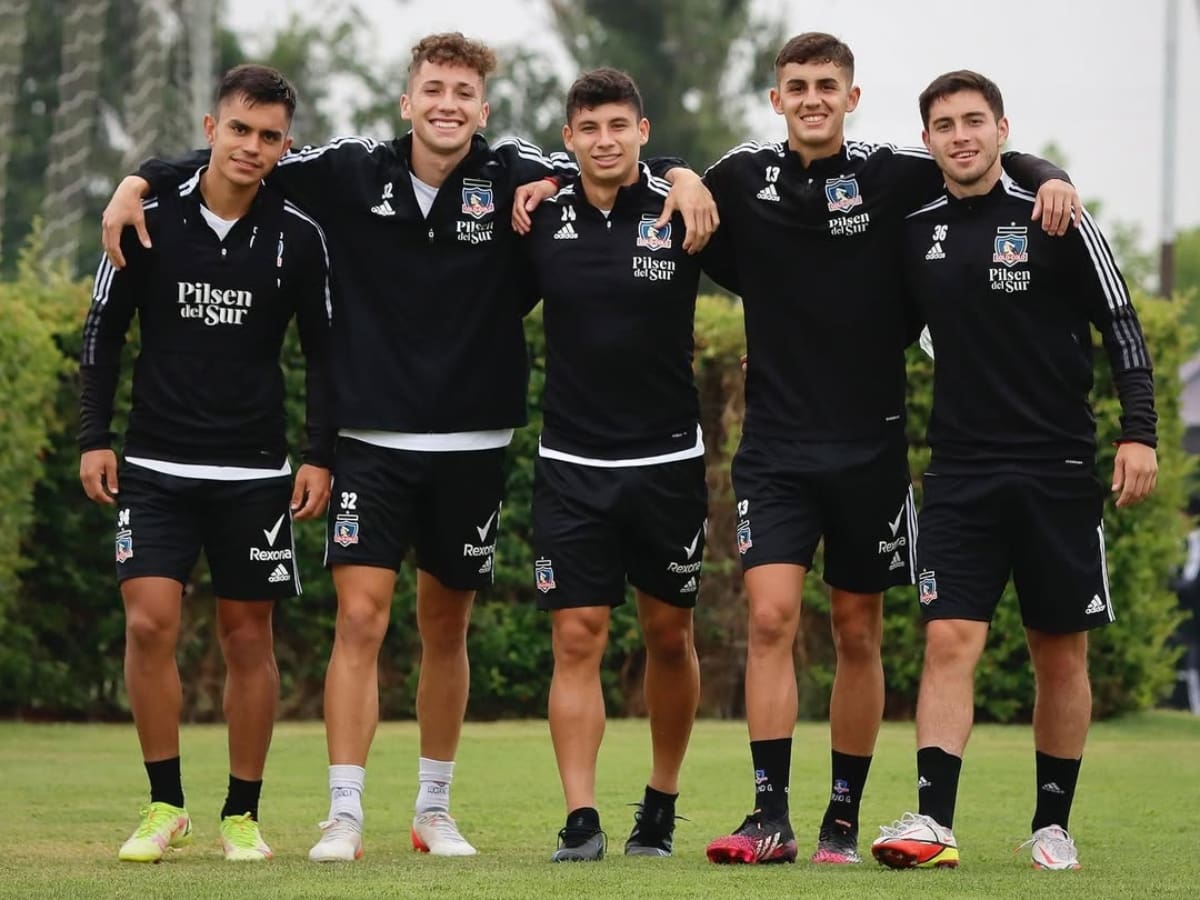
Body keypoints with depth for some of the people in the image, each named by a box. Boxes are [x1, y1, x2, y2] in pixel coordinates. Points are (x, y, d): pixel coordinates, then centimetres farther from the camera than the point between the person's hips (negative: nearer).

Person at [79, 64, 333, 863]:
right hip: (156, 466, 0)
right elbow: (104, 332, 6)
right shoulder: (151, 220, -3)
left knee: (248, 638, 4)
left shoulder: (298, 237, -2)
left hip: (256, 471, 0)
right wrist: (94, 438, 1)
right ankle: (165, 806, 1)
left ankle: (242, 815, 15)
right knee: (150, 620, -12)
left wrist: (321, 457, 1)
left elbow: (323, 351, 6)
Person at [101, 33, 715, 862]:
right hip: (373, 440, -1)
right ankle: (344, 816, -7)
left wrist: (684, 178, -18)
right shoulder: (353, 172, -3)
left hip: (473, 444, 1)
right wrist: (144, 181, -5)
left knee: (446, 629, 12)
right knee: (361, 619, -9)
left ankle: (435, 809, 26)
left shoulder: (514, 176, -5)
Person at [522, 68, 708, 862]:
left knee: (670, 633, 9)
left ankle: (662, 804, 24)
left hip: (667, 460, -1)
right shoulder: (542, 220, 0)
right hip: (572, 462, 1)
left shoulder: (682, 215, -6)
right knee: (578, 638, -5)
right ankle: (581, 820, -6)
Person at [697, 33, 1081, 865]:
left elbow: (994, 164, 6)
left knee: (858, 634, 7)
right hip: (776, 444, 0)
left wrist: (1049, 178, -11)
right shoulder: (743, 179, 1)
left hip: (869, 445, 0)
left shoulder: (892, 176, -3)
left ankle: (844, 819, 16)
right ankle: (771, 818, -10)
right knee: (770, 616, -12)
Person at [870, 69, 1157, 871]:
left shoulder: (1054, 223, -5)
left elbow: (1122, 328, -3)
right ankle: (933, 822, -15)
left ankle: (1053, 824, 15)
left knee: (1061, 653, 5)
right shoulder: (917, 232, 6)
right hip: (960, 469, 2)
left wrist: (1139, 432, -11)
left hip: (1057, 468, -2)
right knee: (949, 639, -10)